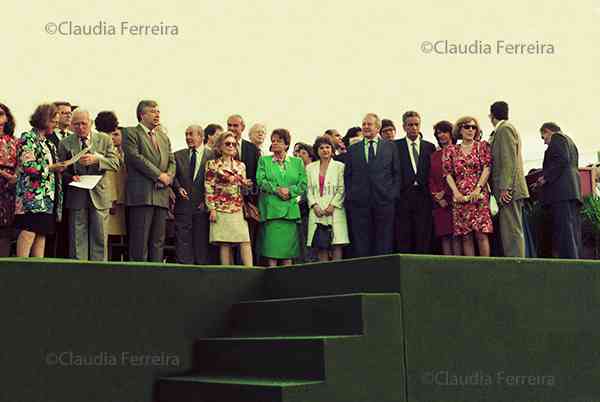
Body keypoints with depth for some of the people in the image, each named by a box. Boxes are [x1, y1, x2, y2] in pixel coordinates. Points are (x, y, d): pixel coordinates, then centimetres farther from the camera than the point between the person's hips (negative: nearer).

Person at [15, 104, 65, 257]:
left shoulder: (48, 143, 21)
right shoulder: (28, 138, -4)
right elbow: (28, 166, -15)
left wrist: (59, 168, 6)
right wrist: (51, 167, -11)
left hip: (48, 197, 8)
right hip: (33, 194, -8)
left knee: (42, 232, 4)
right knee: (29, 231, -15)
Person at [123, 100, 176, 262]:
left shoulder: (164, 137, 24)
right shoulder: (131, 133, 3)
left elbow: (172, 161, 19)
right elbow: (135, 157, -11)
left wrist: (168, 177, -3)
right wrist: (159, 175, -12)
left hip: (162, 194, 6)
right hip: (141, 194, -6)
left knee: (158, 240, 5)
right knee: (140, 240, -7)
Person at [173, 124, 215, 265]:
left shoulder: (212, 156, 3)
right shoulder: (178, 155, 13)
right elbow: (173, 176, 12)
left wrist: (206, 200, -7)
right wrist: (178, 188, -7)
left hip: (202, 206, -2)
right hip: (183, 205, 2)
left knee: (202, 241, 0)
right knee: (183, 240, 0)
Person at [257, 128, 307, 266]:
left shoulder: (297, 162, 14)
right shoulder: (264, 161, 13)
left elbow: (303, 184, 6)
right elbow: (261, 181, 0)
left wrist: (289, 191, -10)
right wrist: (277, 189, -12)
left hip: (290, 208, 1)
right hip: (271, 208, -1)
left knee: (288, 245, -1)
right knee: (272, 246, -7)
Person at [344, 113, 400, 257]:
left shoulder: (390, 146, 10)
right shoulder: (353, 149, 14)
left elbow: (397, 173, 7)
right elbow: (347, 176, 12)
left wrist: (393, 195, -3)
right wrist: (349, 197, 2)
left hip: (384, 201, -1)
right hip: (359, 202, 1)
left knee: (384, 245, 0)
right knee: (361, 246, 0)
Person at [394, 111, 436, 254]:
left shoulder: (429, 147, 14)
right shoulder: (396, 146, 7)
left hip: (424, 197, 2)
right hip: (403, 197, -2)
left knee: (424, 237, 1)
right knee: (403, 238, -2)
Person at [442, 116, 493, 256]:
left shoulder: (482, 146, 9)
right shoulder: (451, 150, 11)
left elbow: (487, 168, 0)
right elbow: (448, 173, 5)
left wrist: (478, 188, -11)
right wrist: (456, 192, -8)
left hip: (479, 194, -1)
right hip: (460, 196, 2)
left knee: (481, 234, -8)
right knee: (465, 235, 1)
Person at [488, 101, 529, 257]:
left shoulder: (504, 128, -7)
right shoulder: (505, 128, 23)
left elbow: (508, 160, -16)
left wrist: (504, 188, -20)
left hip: (508, 190, -10)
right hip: (510, 189, 10)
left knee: (511, 231, -12)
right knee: (512, 231, 9)